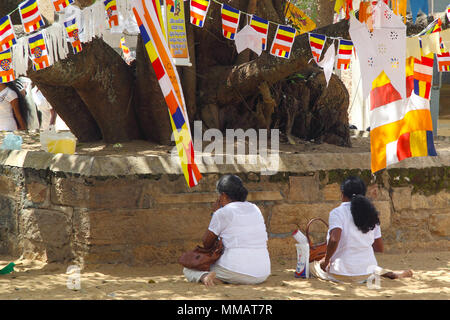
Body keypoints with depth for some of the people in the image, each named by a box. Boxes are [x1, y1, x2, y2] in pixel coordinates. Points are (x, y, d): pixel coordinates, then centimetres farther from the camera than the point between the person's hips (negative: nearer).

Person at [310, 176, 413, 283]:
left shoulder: (337, 212, -11)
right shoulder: (371, 213, 5)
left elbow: (334, 240, -27)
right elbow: (379, 249, 9)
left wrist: (326, 260, -11)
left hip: (342, 273, -7)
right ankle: (391, 274, 7)